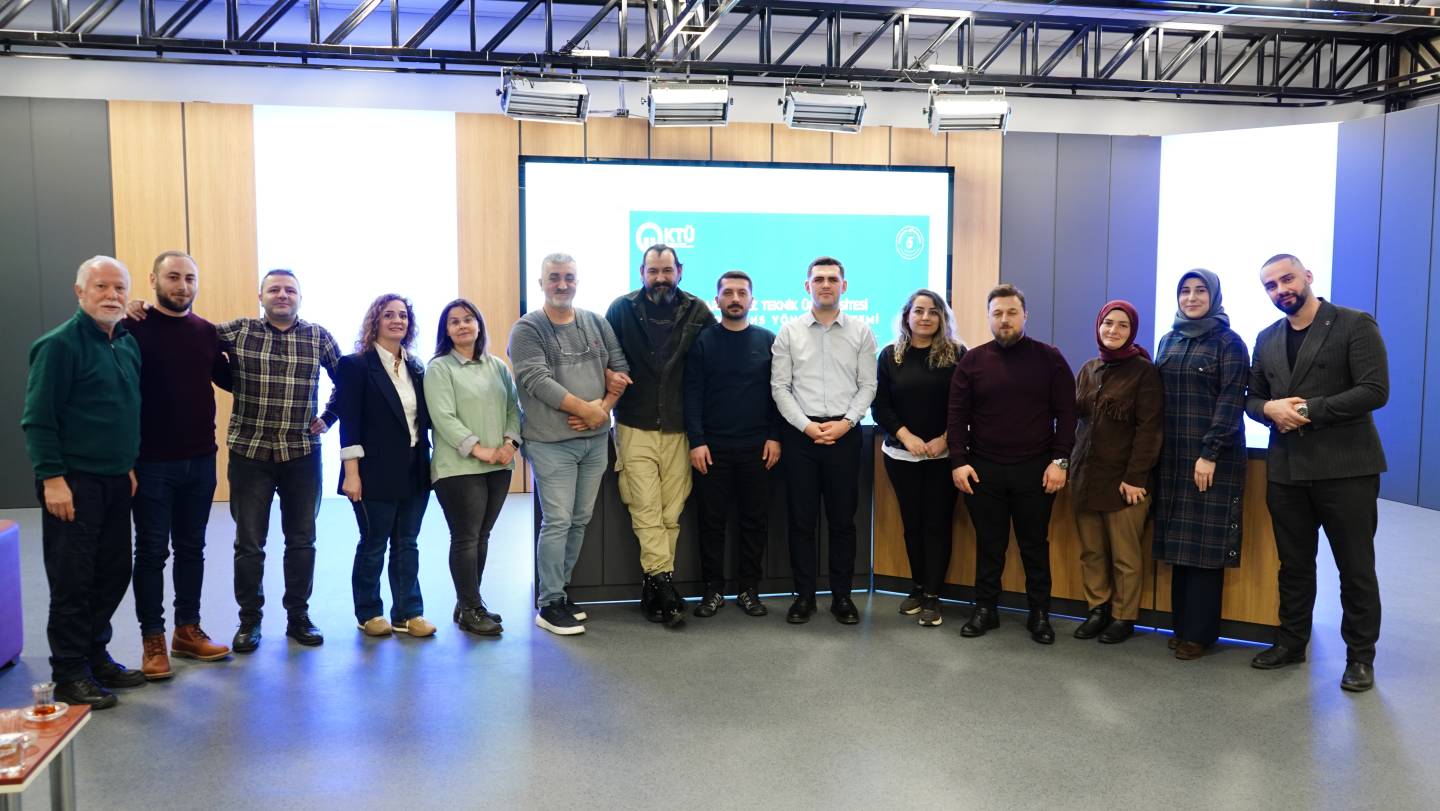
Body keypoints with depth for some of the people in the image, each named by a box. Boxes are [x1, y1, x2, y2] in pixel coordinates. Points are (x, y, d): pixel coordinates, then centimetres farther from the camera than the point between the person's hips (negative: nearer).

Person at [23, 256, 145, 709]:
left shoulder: (129, 344, 11)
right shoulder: (60, 345, -12)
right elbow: (38, 419, -14)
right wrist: (52, 478, -18)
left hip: (116, 481, 7)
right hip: (73, 483, -7)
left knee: (113, 574, 12)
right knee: (73, 580, -1)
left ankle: (96, 656, 27)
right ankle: (69, 674, 10)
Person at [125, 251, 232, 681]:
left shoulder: (207, 332, 6)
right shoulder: (133, 328, -8)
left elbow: (228, 379, 19)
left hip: (200, 461, 5)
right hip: (152, 463, -4)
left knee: (191, 548, 12)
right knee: (152, 551, 5)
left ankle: (188, 631, 24)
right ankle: (153, 639, 14)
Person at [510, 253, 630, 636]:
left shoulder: (597, 323, 10)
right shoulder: (528, 329, -5)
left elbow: (620, 368, 11)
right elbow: (537, 381, -15)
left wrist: (605, 408, -6)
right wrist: (587, 409, -14)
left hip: (596, 439, 5)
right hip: (552, 442, -5)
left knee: (581, 520, 11)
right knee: (557, 522, -5)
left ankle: (558, 591, 24)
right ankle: (549, 604, 5)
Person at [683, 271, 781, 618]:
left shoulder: (767, 341, 5)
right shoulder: (702, 340, 2)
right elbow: (692, 393, -2)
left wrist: (774, 436, -2)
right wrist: (696, 441, -9)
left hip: (757, 447, 1)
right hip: (712, 447, -1)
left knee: (755, 520, 6)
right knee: (712, 520, 5)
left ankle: (748, 589, 17)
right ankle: (713, 588, 15)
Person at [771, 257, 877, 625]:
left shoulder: (861, 332, 5)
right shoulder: (789, 332, 4)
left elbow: (867, 386, 2)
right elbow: (779, 387, 0)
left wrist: (846, 422, -11)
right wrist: (807, 425, -10)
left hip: (845, 434, 0)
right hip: (800, 433, 0)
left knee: (842, 518, 6)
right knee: (801, 518, 5)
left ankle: (842, 595, 16)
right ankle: (804, 595, 15)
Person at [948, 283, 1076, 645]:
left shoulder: (1050, 358, 0)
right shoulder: (972, 361, 3)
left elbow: (1066, 413, 0)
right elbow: (958, 416, 2)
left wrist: (1059, 460, -7)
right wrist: (959, 461, -6)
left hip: (1035, 469, -1)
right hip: (983, 469, 1)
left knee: (1035, 545, 9)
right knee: (989, 544, 10)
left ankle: (1040, 613, 20)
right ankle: (985, 609, 21)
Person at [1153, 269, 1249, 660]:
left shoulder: (1229, 342, -3)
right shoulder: (1168, 341, 13)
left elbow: (1232, 400, -10)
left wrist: (1210, 452, -17)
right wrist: (1155, 448, 5)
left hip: (1213, 458, -5)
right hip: (1173, 456, 5)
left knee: (1205, 544, -2)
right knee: (1180, 543, 6)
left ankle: (1199, 631, 6)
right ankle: (1181, 624, 14)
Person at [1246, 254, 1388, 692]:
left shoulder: (1355, 325, -6)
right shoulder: (1268, 339, 12)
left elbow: (1375, 391, -14)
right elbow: (1252, 398, 15)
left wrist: (1309, 409, -18)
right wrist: (1271, 409, -8)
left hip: (1345, 468, -5)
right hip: (1287, 469, 5)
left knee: (1356, 568, 6)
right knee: (1294, 565, 15)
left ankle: (1360, 656, 19)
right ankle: (1291, 642, 28)